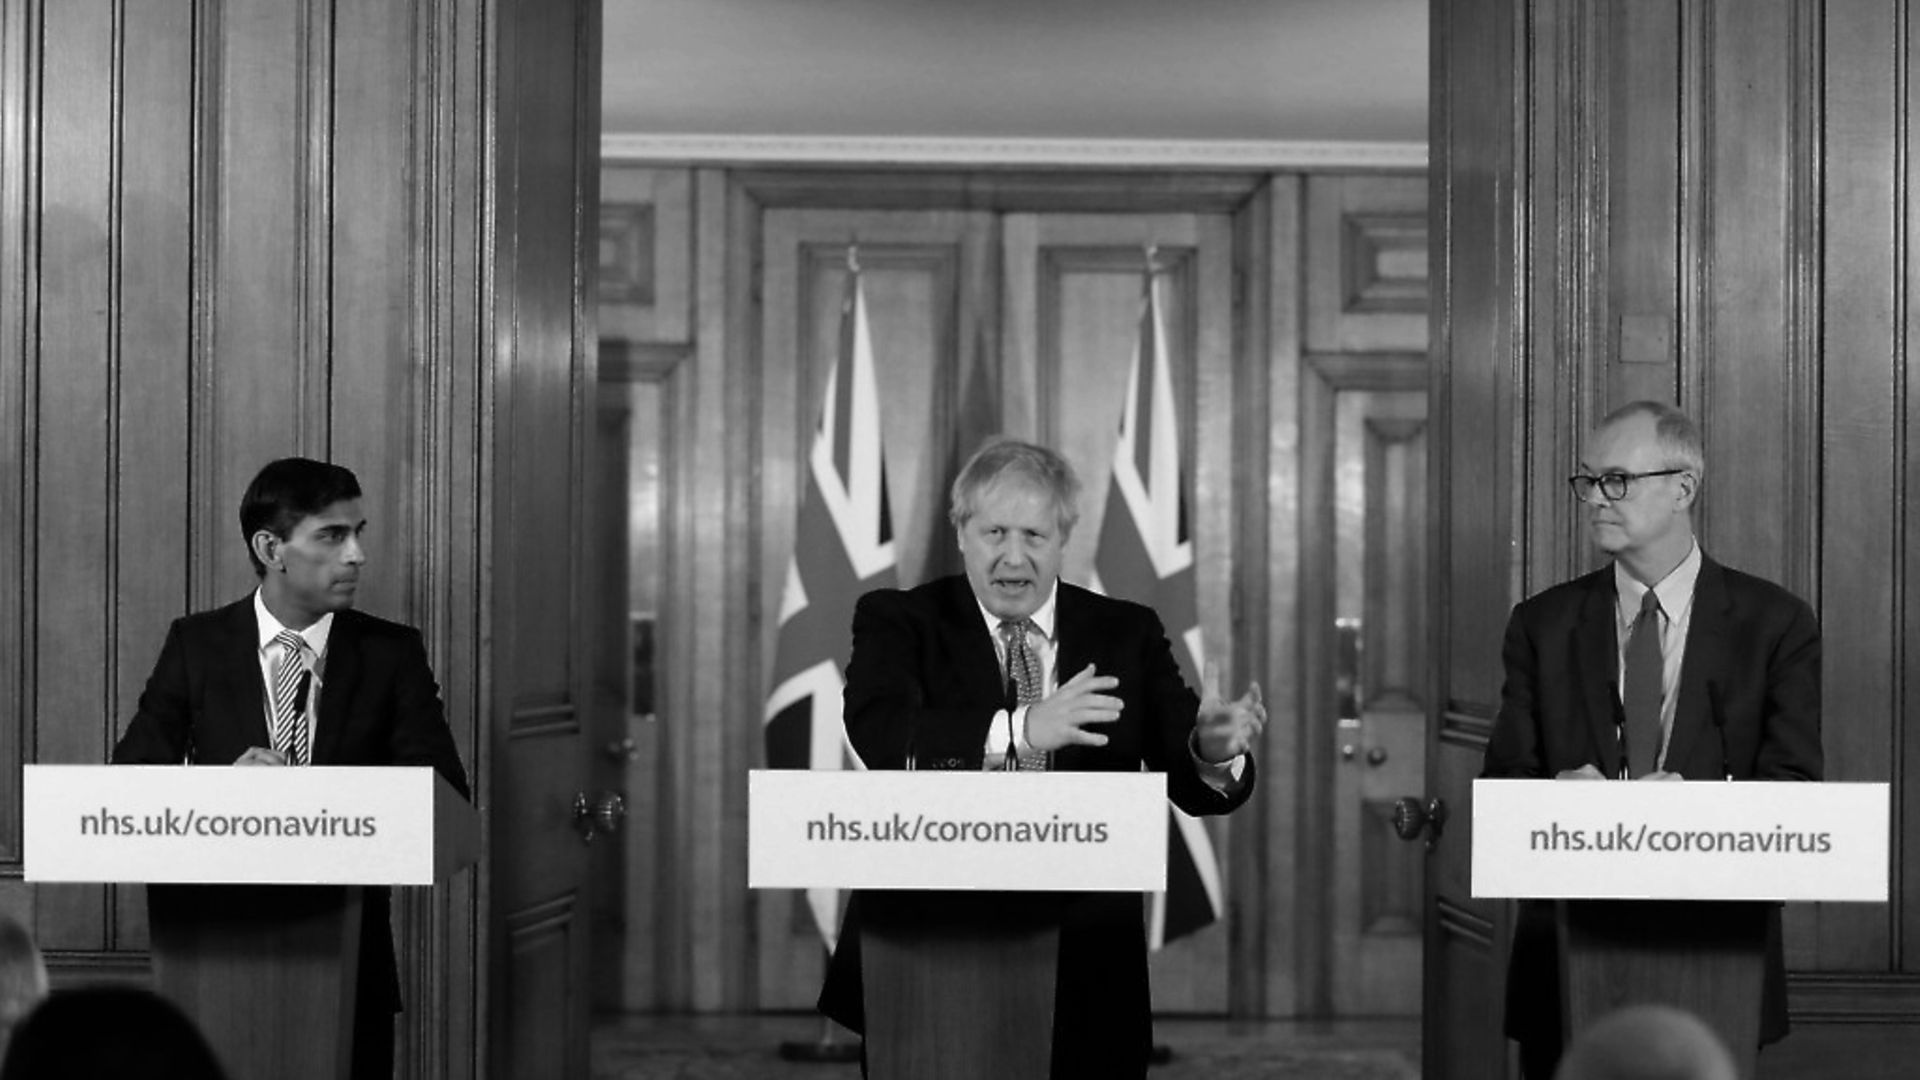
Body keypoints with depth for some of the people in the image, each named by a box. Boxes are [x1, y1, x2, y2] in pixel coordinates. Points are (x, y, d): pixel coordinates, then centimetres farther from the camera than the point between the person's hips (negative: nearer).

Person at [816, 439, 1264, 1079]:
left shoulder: (1127, 634, 8)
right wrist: (1018, 731, -33)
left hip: (1084, 966, 2)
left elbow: (1191, 785, 0)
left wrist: (1216, 752, -25)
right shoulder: (898, 620, 2)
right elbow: (876, 731, -19)